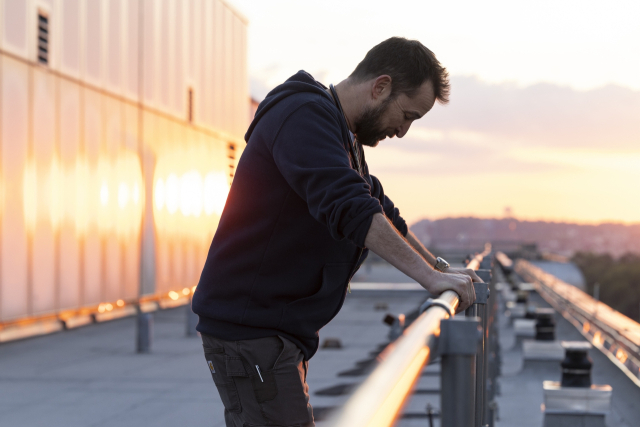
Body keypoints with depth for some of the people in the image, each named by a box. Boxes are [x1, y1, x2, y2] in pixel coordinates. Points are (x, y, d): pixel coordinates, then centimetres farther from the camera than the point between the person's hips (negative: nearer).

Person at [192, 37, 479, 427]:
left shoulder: (347, 140, 18)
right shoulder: (305, 114, -16)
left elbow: (384, 215, 29)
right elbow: (347, 207, -29)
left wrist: (439, 266, 19)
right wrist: (428, 277, -30)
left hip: (284, 332, 10)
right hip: (249, 326, -10)